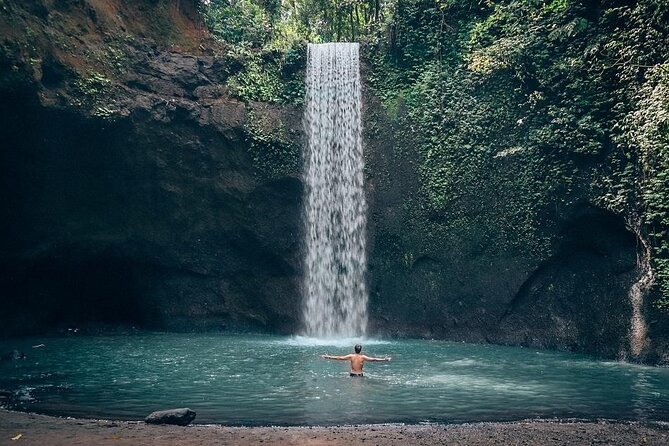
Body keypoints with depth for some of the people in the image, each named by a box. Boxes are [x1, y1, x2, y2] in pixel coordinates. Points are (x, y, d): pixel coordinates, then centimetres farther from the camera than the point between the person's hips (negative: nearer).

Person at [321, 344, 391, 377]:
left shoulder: (351, 356, -1)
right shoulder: (363, 357, -3)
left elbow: (339, 358, -2)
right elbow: (373, 359, -4)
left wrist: (328, 357, 4)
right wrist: (384, 359, 1)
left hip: (352, 374, 0)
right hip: (360, 375, 0)